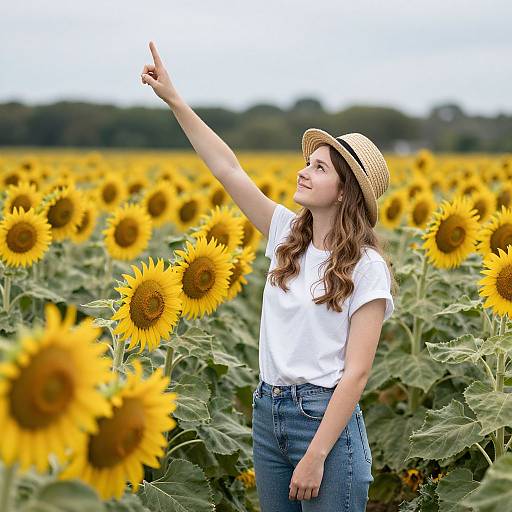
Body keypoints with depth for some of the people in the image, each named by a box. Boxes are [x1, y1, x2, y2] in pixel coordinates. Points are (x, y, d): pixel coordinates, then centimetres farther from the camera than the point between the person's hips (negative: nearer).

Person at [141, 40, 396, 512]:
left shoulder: (366, 268, -12)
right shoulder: (287, 235, 5)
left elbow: (356, 372, -15)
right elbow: (229, 169, 2)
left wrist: (315, 456, -19)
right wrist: (174, 100, -1)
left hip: (326, 418, -6)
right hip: (268, 412, 6)